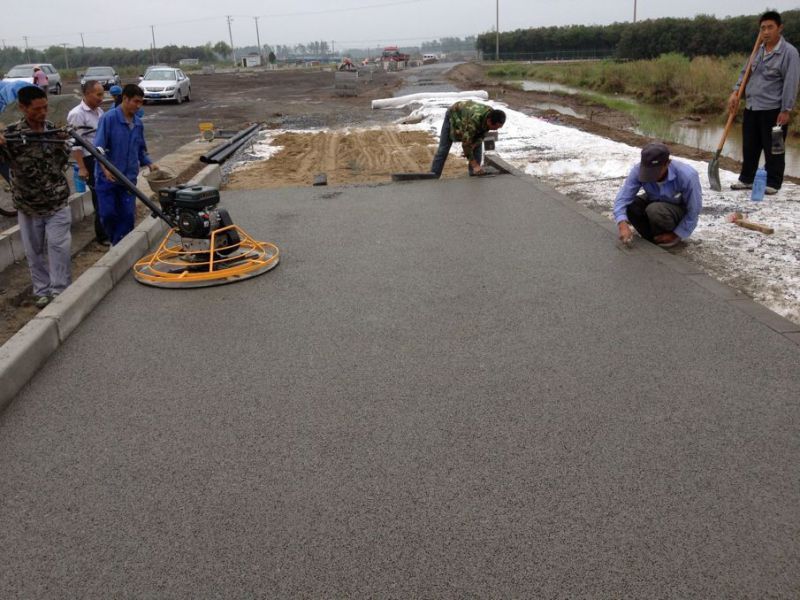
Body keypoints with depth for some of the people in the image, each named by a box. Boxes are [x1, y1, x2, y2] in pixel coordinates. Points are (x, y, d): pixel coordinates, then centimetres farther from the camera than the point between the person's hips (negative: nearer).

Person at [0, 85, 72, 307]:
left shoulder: (52, 128, -1)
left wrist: (62, 143, -11)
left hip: (57, 201, 1)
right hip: (28, 205, -1)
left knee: (59, 245, -4)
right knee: (34, 251, 9)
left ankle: (60, 290, 8)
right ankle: (43, 291, 22)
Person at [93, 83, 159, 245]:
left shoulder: (138, 123, 7)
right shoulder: (109, 118, -11)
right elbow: (99, 147, -17)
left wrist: (150, 164, 3)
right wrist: (105, 168, -31)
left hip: (129, 178, 5)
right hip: (107, 178, -5)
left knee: (127, 216, 2)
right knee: (108, 214, -1)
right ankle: (115, 241, 25)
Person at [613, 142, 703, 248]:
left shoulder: (687, 176, -34)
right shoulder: (638, 171, -27)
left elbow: (694, 210, -22)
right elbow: (623, 198, -29)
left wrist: (675, 235, -16)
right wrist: (623, 225, -46)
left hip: (681, 209, -4)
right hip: (655, 202, 4)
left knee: (656, 211, -35)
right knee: (630, 206, -24)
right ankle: (652, 239, -1)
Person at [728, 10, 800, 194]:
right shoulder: (758, 50, 10)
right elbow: (745, 72, 18)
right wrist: (736, 92, 2)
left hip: (773, 110, -6)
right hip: (751, 108, 6)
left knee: (773, 149, 2)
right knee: (749, 147, 13)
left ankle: (772, 183, 11)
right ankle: (746, 179, 25)